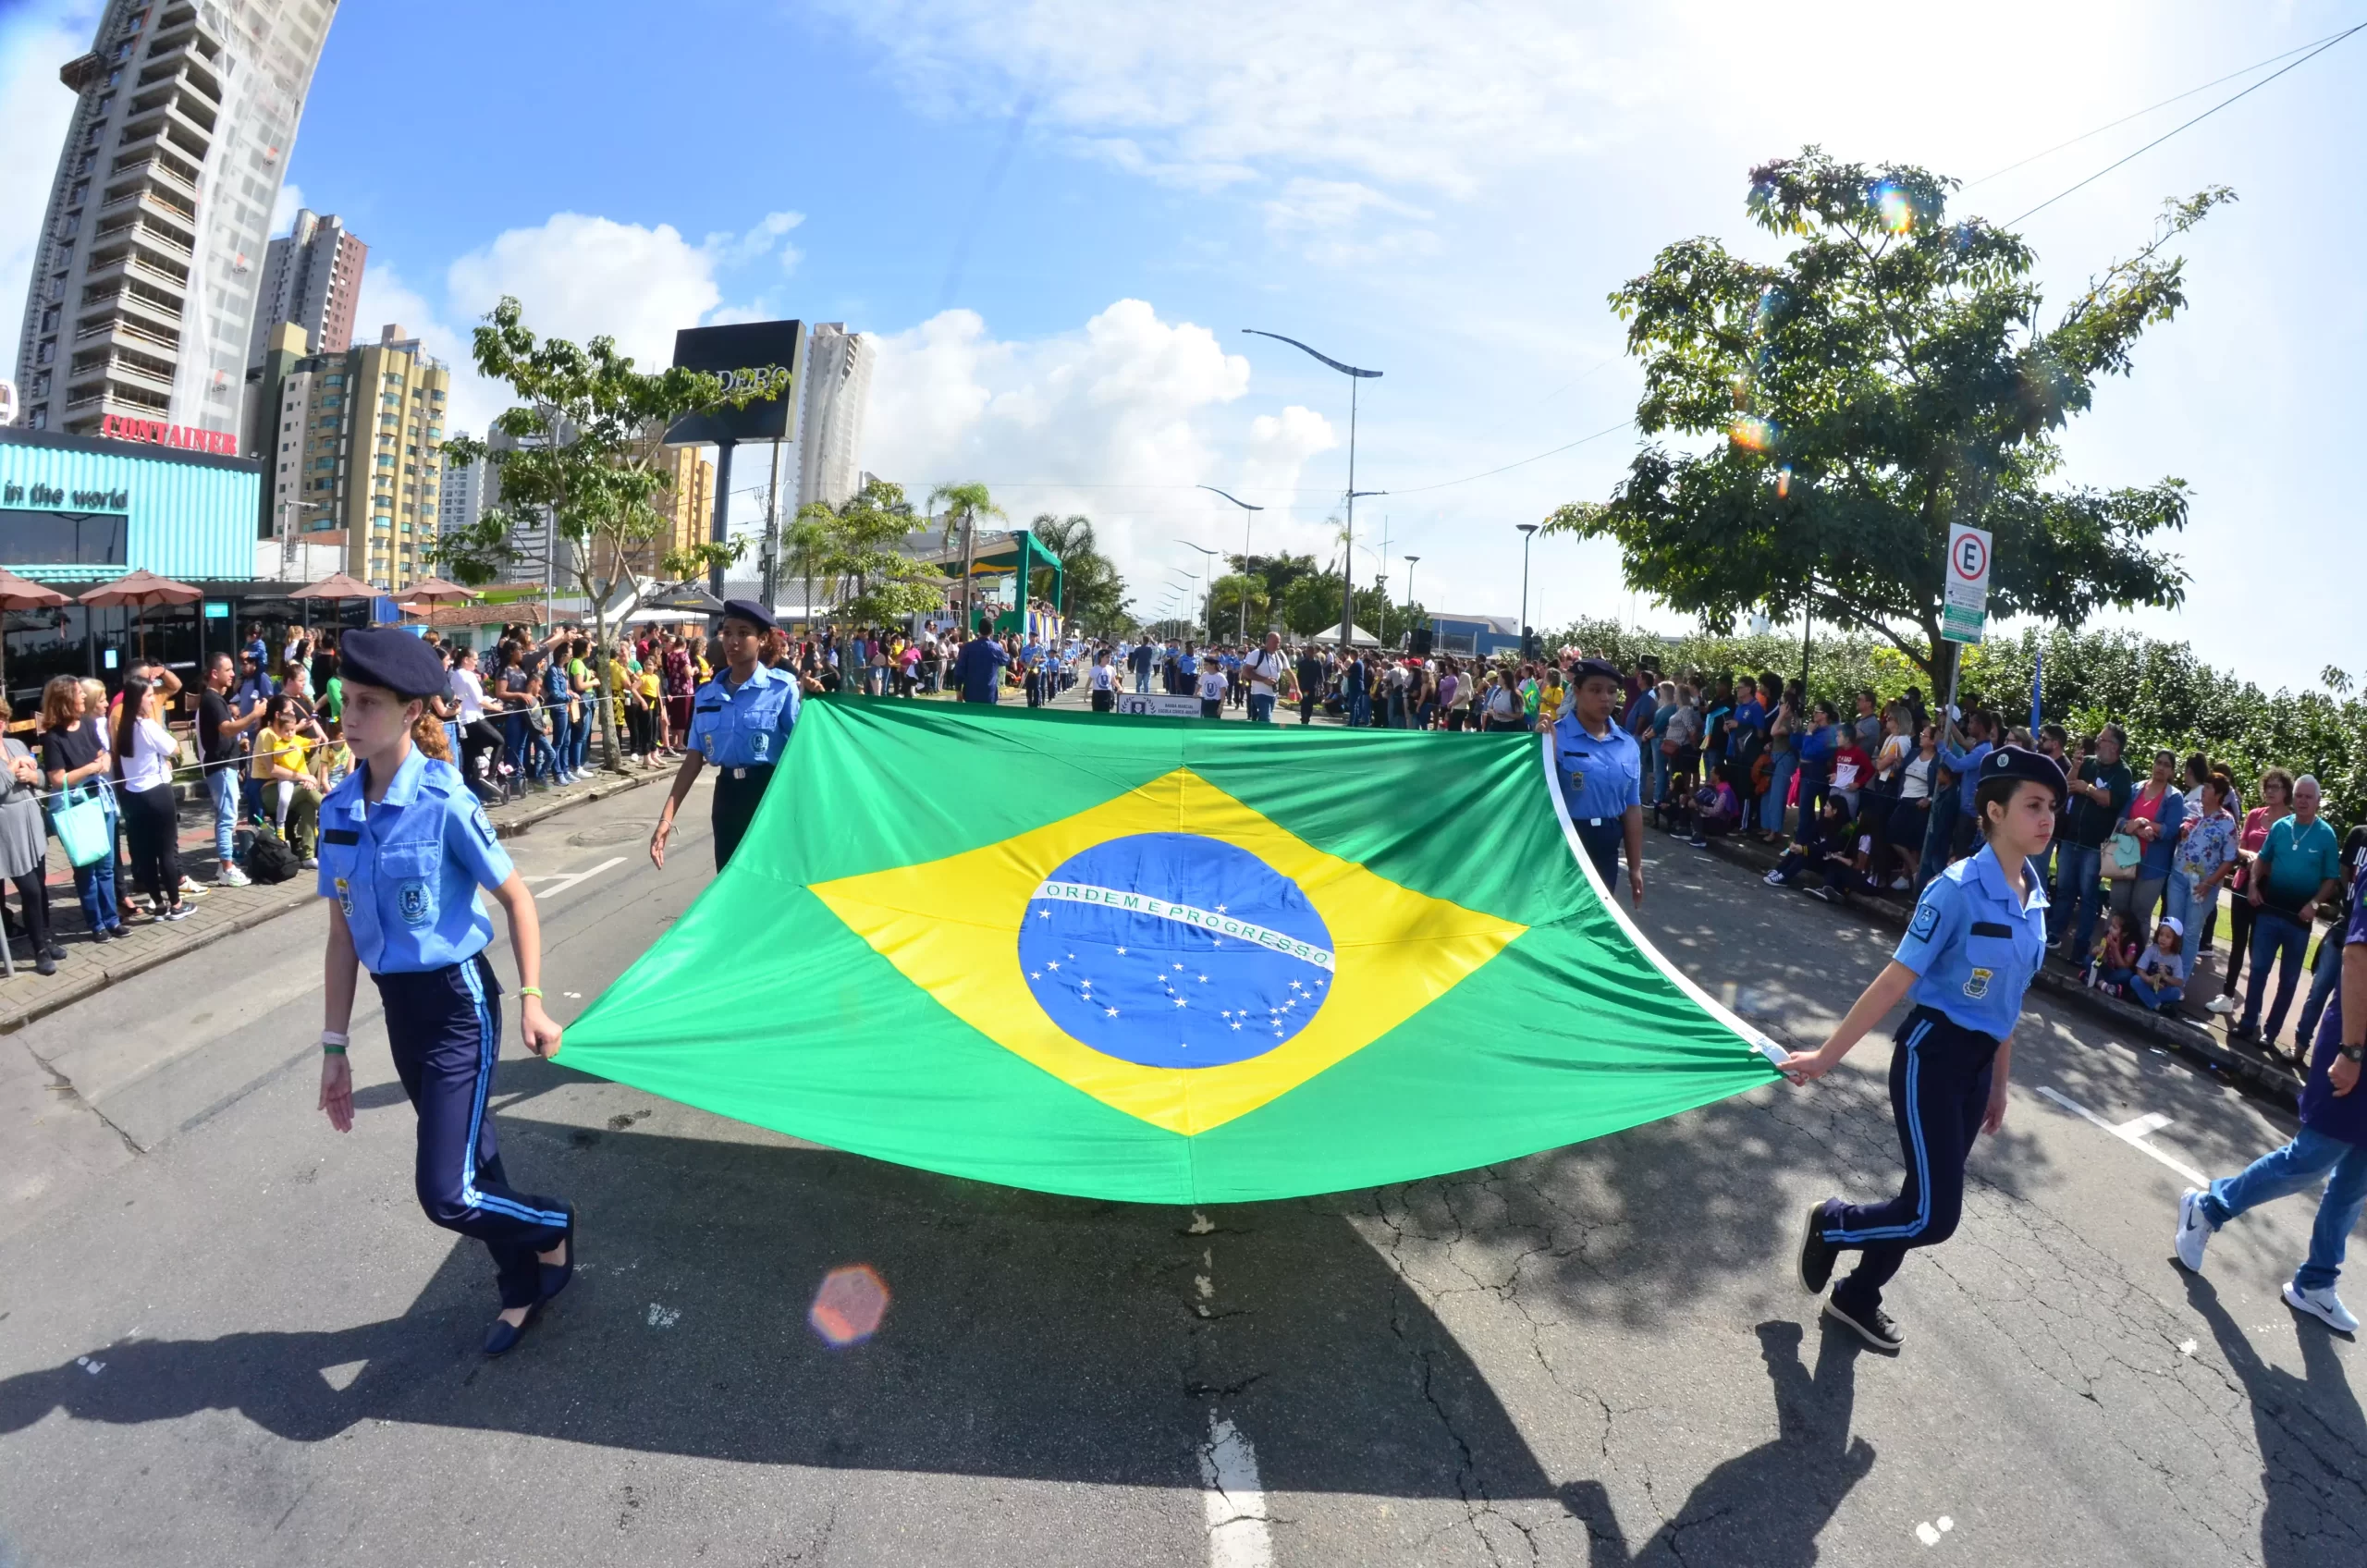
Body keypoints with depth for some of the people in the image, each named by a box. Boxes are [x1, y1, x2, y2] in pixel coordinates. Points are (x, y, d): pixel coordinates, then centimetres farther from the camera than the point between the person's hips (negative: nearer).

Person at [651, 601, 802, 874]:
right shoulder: (707, 694, 6)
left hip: (771, 793, -4)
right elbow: (693, 759, 6)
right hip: (727, 794, 5)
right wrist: (667, 817, 1)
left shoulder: (782, 687, -8)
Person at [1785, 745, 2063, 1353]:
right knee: (1932, 1216, -8)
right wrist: (1825, 1056, -16)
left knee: (1927, 1206, 16)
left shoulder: (2033, 897, 4)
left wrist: (1998, 1086, 19)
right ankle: (1830, 1222, 20)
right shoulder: (1958, 890, -20)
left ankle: (1857, 1298, 34)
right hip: (1932, 1056, -7)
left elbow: (2006, 1002, 14)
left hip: (1978, 1063, 7)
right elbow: (1894, 983, -17)